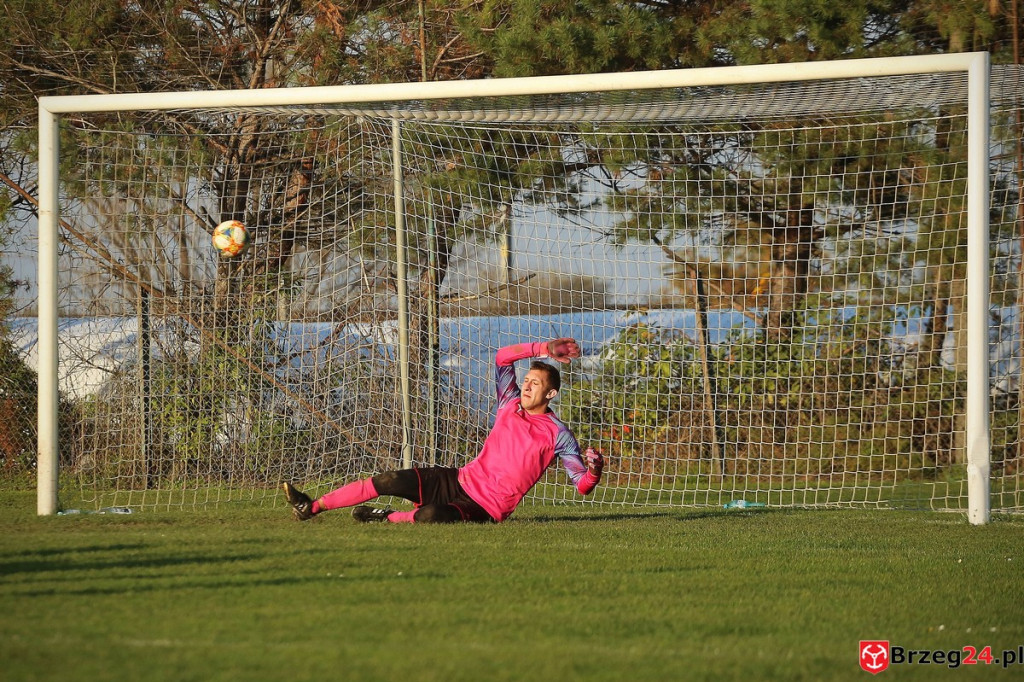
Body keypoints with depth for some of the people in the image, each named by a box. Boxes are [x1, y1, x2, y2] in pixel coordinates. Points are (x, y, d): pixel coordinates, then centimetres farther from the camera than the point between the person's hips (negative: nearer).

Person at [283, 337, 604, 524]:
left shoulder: (558, 435, -7)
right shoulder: (511, 405, 10)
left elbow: (583, 486, -10)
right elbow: (502, 357, 9)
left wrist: (594, 471, -32)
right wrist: (544, 349, 3)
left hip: (487, 508, -6)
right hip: (461, 480, 7)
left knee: (432, 515, -38)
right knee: (389, 481, -6)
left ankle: (387, 518, -9)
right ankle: (311, 507, 2)